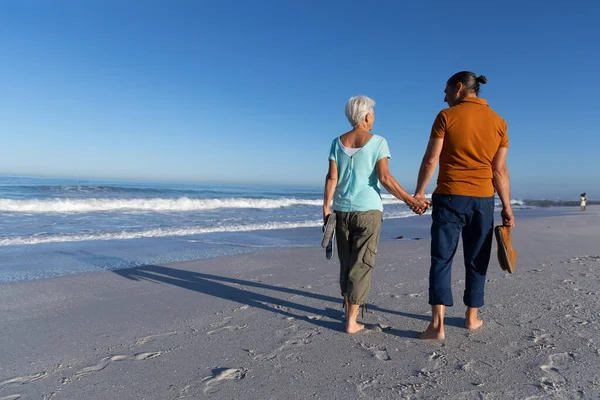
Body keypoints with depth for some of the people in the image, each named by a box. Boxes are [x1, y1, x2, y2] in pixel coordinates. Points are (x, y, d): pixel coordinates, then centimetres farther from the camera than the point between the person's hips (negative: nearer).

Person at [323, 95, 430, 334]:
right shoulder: (378, 142, -4)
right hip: (368, 210, -4)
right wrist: (412, 201, -8)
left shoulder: (338, 142, 6)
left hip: (341, 211, 4)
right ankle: (351, 321, 4)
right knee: (361, 264, 2)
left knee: (346, 263, 17)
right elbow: (385, 178, -12)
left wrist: (326, 208, 1)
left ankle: (349, 309, 30)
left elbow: (332, 177, -1)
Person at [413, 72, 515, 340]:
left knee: (441, 260, 1)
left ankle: (437, 324, -4)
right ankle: (472, 317, 26)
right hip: (483, 200, 3)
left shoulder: (447, 116, -4)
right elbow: (499, 170, 2)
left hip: (449, 197, -3)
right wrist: (507, 207, 7)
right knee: (476, 262, 14)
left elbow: (430, 160, -7)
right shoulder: (498, 121, 5)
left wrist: (419, 192, 4)